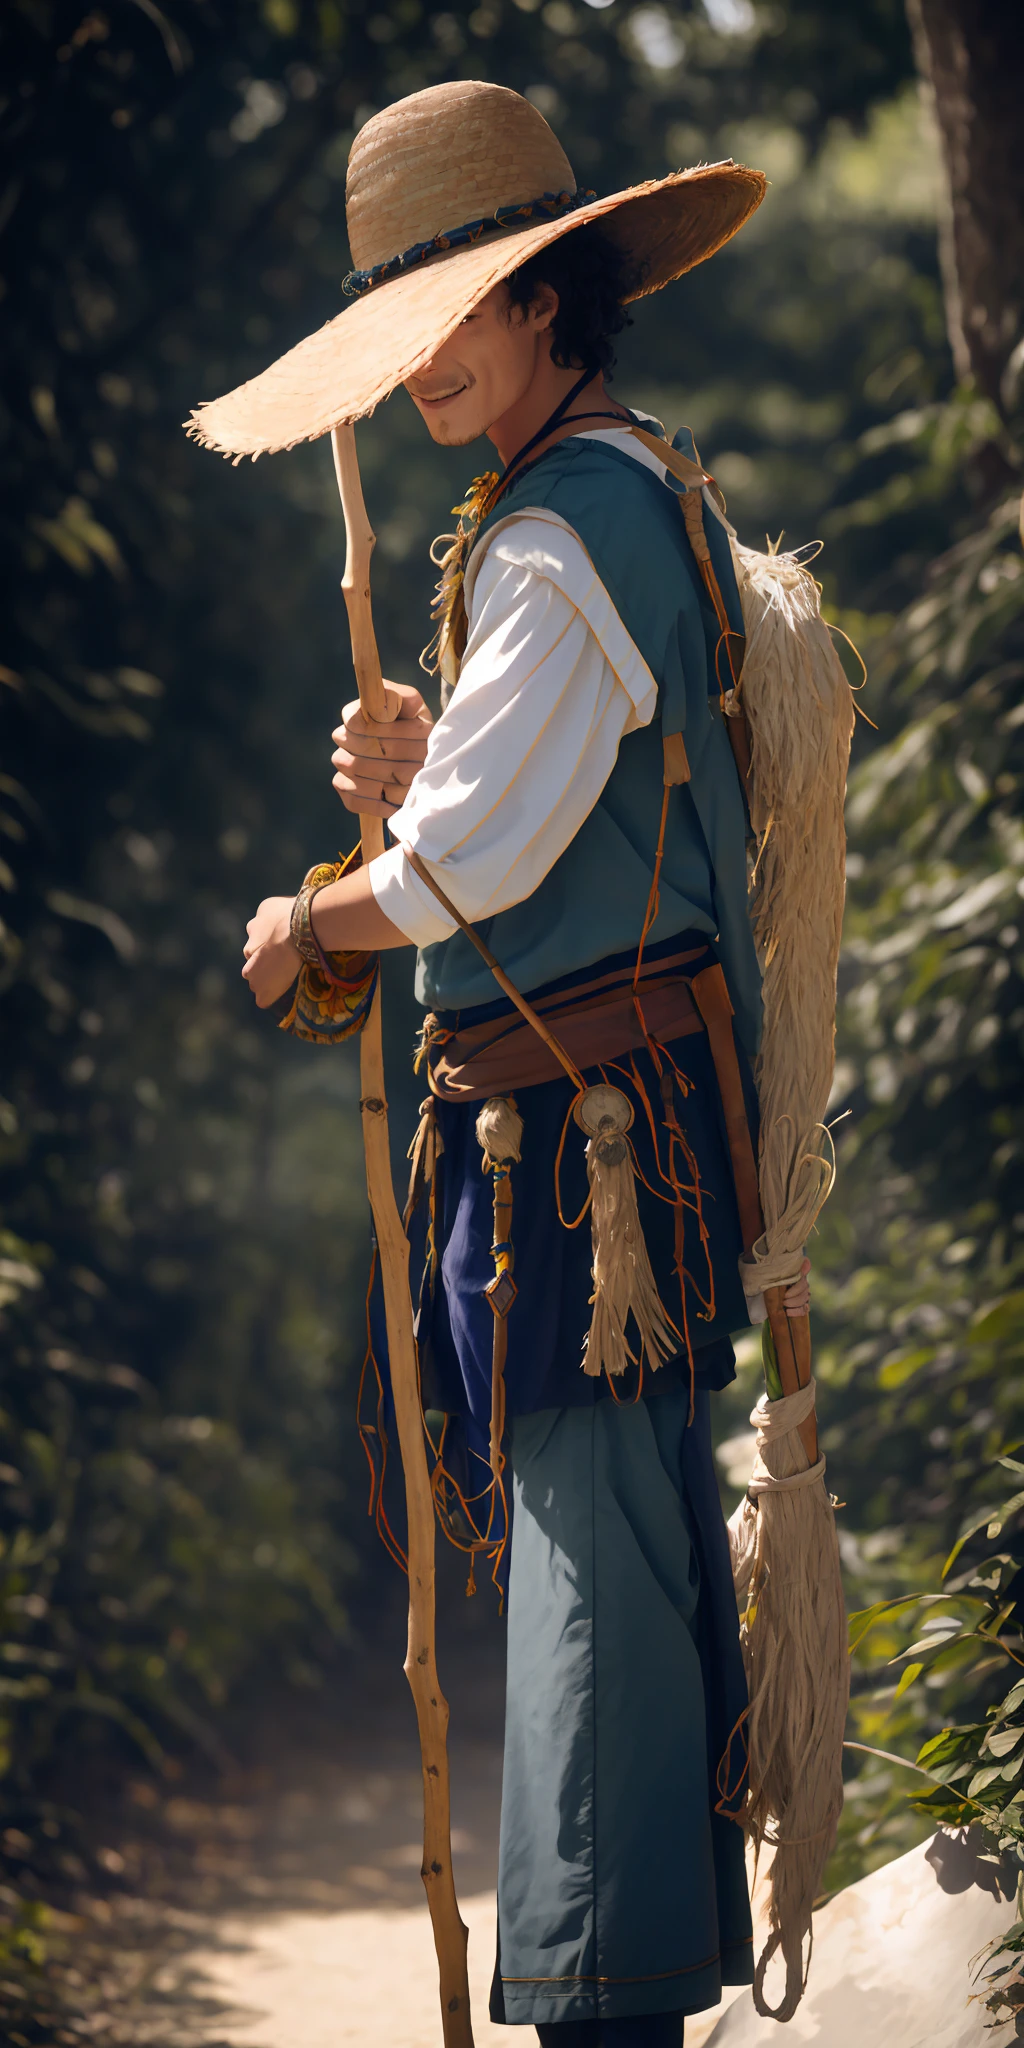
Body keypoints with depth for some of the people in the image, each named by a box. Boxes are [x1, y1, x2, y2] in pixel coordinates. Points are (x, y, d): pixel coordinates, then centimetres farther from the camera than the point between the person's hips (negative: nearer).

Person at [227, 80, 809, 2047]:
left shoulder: (560, 531, -14)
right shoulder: (658, 493, 17)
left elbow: (475, 867, -17)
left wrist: (306, 925, 2)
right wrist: (426, 776, 6)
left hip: (579, 1097, -10)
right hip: (652, 1083, 10)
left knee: (591, 1544, -10)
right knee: (654, 1536, 13)